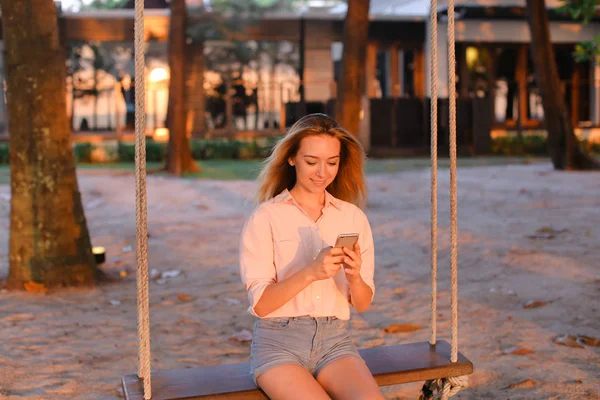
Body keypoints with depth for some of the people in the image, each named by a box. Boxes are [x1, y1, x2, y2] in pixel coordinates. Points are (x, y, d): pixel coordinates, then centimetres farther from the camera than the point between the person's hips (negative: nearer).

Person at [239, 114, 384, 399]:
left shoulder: (353, 217, 8)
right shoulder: (265, 218, -2)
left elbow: (363, 303, 8)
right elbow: (260, 304, -7)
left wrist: (354, 277, -14)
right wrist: (310, 273, -22)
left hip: (334, 341, 2)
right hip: (279, 343, -2)